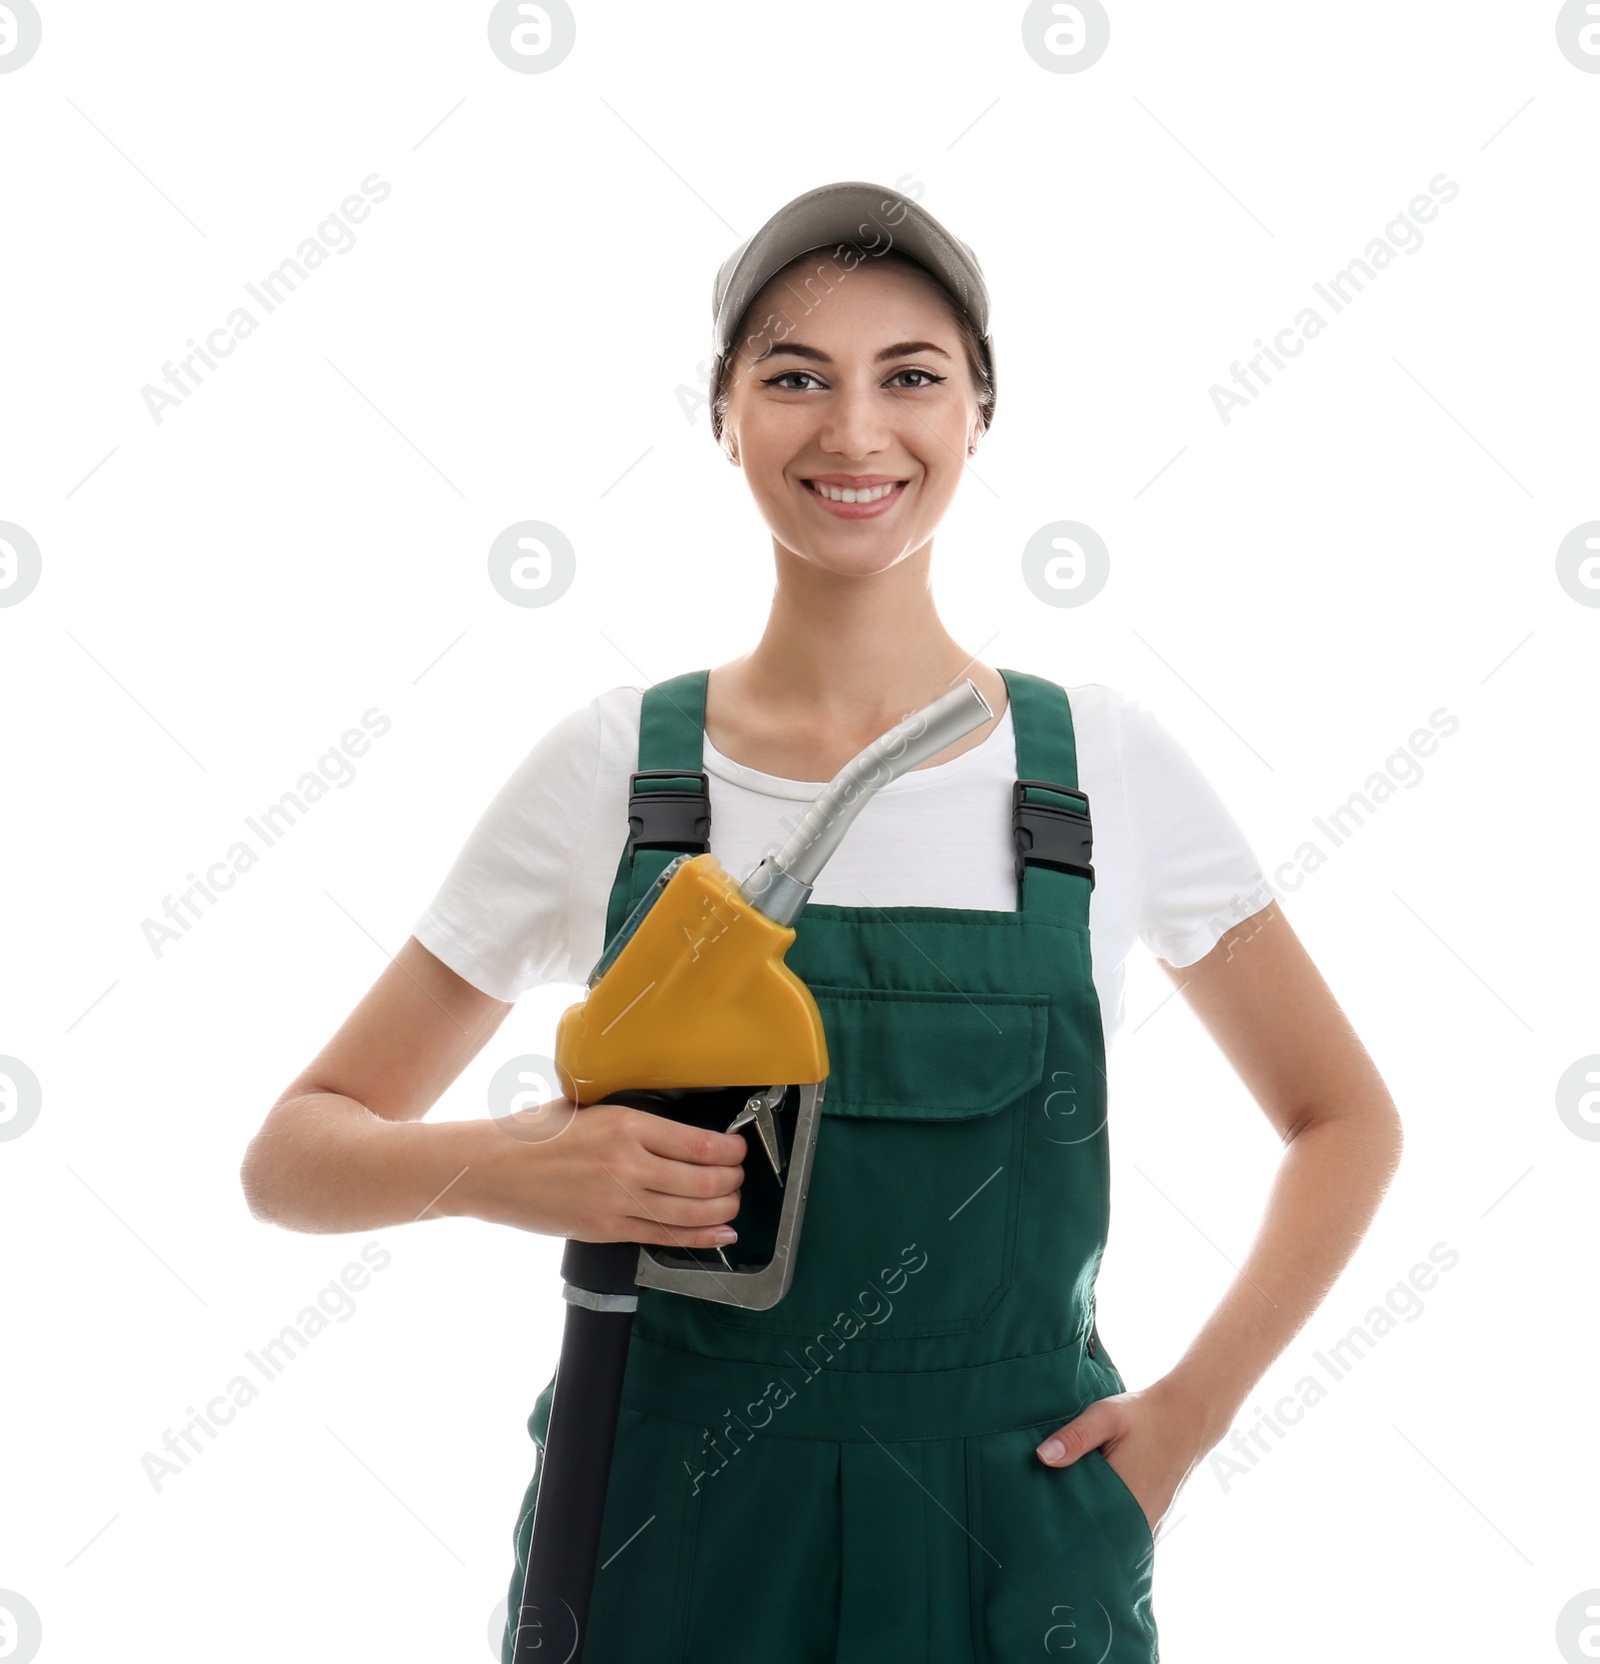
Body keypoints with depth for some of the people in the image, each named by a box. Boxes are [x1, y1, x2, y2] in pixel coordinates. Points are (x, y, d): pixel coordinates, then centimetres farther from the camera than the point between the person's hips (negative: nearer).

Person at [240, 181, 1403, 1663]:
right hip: (672, 1538, 0)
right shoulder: (610, 770, -6)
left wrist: (1191, 1410, -3)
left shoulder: (1107, 764, -4)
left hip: (1013, 1540, 1)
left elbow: (1345, 1120, 8)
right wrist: (500, 1166, -21)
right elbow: (294, 1152, -1)